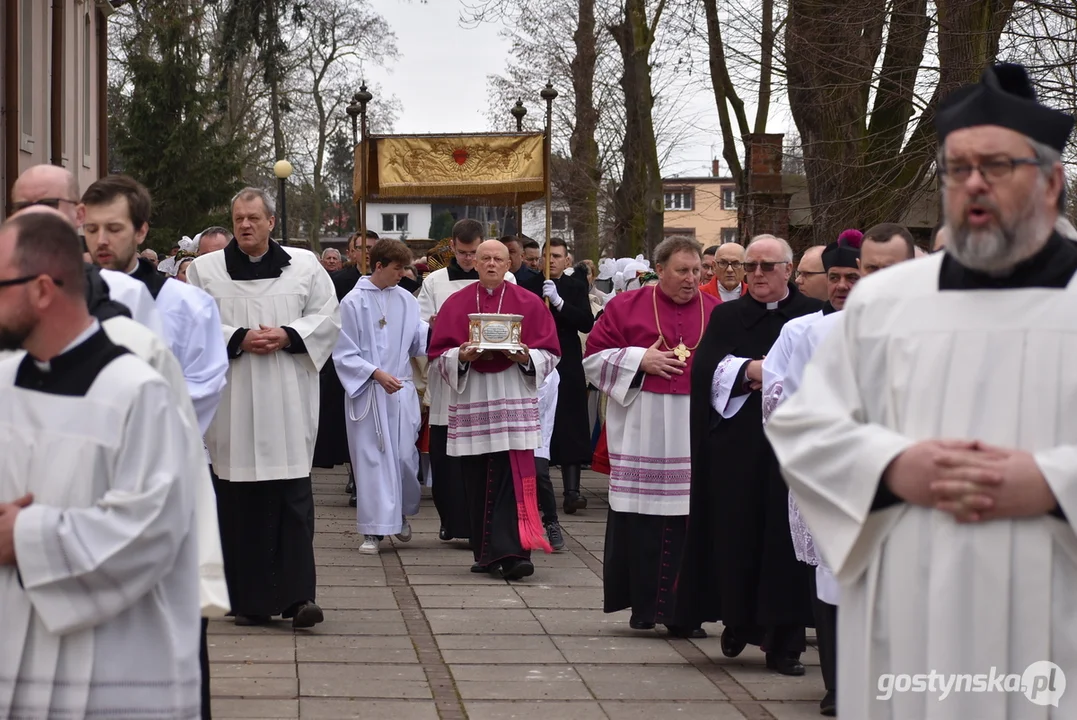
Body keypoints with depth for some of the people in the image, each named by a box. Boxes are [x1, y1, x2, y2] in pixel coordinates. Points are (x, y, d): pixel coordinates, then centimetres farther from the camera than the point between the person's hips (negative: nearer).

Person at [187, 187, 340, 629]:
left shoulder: (305, 266, 9)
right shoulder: (205, 271, 7)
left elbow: (327, 317, 8)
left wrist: (287, 336, -8)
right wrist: (237, 340, -11)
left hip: (289, 401, 0)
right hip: (232, 404, 0)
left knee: (293, 493, -6)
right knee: (239, 500, 0)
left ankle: (298, 595, -8)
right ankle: (248, 600, 7)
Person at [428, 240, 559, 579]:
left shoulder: (529, 303, 6)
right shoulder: (456, 303, 10)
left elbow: (549, 353, 5)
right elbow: (438, 356, 8)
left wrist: (525, 356, -14)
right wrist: (461, 356, -12)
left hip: (514, 402, -2)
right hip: (470, 403, 2)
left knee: (514, 477, -12)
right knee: (477, 482, 4)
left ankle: (511, 554, -16)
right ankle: (485, 553, 14)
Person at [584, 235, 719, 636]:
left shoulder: (717, 313, 9)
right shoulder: (627, 307, 5)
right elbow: (594, 357, 5)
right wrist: (639, 360, -7)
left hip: (695, 434, 1)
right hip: (642, 435, -1)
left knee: (690, 525, -2)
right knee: (639, 526, 0)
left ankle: (683, 612, 4)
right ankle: (643, 606, 12)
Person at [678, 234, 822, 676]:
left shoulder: (813, 316, 6)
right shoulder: (726, 317, 12)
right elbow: (707, 368, -1)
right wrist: (749, 370, -15)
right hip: (737, 445, 2)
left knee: (785, 539, -2)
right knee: (737, 536, 3)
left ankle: (784, 642, 3)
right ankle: (739, 620, 22)